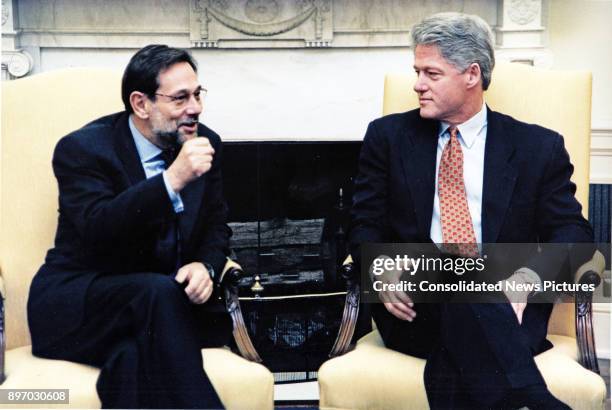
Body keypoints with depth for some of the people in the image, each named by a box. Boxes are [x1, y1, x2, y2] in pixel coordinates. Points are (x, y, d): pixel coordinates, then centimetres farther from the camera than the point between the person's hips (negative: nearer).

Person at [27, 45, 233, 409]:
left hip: (160, 299, 4)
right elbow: (97, 231, -26)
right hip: (78, 304, -4)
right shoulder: (82, 148, -11)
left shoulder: (206, 143, 4)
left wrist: (206, 266, -12)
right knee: (158, 293, -34)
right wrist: (173, 179, -33)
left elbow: (216, 225, 10)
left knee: (135, 358, -30)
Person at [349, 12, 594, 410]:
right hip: (415, 303, 1)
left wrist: (528, 277, -18)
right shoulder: (388, 136, 12)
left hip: (506, 306, -1)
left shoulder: (539, 146, 9)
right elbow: (366, 225, 9)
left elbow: (572, 230, 3)